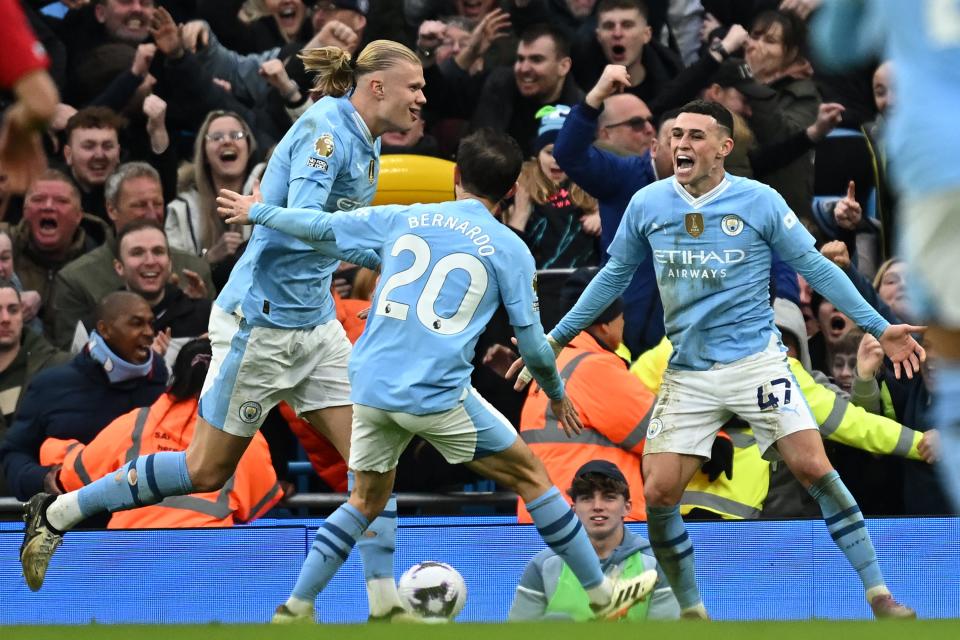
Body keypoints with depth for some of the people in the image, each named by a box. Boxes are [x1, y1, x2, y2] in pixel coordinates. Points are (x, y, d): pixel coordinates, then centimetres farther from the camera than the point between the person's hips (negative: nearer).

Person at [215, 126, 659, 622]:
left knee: (367, 500, 23)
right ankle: (602, 596, 14)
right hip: (439, 394, -4)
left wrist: (257, 212, 33)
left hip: (370, 388, 4)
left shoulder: (402, 219, 10)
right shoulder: (510, 251, 1)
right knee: (532, 478, 10)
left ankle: (295, 609, 17)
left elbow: (321, 226, 17)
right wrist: (557, 395, 21)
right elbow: (532, 342, 3)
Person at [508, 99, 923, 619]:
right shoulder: (647, 205, 2)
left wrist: (880, 328, -3)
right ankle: (691, 613, 14)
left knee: (812, 467, -17)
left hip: (755, 360, -3)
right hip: (687, 375, 3)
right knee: (657, 495, -6)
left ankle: (879, 598, -10)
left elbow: (816, 267, 1)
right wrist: (556, 338, 17)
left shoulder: (759, 201, -5)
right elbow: (613, 277, 16)